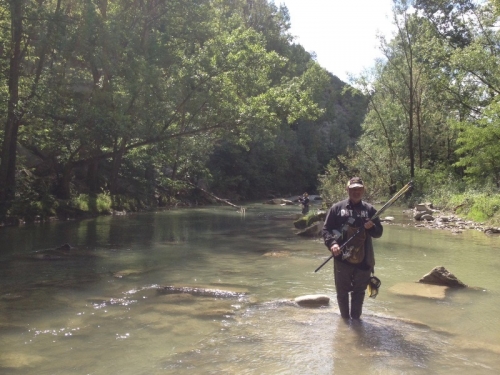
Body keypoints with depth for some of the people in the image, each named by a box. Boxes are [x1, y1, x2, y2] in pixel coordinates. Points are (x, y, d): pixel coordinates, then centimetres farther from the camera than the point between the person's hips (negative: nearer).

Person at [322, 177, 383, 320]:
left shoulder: (369, 209, 7)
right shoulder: (337, 208, 0)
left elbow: (379, 232, 9)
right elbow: (326, 229, -2)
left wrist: (372, 227, -14)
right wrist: (332, 243, -19)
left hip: (363, 259, 2)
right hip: (342, 259, -2)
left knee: (359, 291, 14)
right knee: (342, 291, 9)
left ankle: (356, 318, 29)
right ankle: (345, 317, 26)